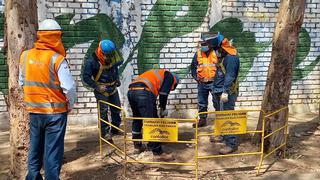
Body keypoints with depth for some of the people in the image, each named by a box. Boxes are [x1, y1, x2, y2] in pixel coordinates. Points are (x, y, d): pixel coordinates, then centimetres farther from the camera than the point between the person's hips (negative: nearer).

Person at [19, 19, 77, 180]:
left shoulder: (25, 56, -2)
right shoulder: (57, 59, -18)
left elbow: (22, 82, 9)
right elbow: (69, 87, -19)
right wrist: (70, 105, -2)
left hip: (34, 111, 5)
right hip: (55, 112, -5)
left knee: (35, 148, 20)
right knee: (53, 151, 5)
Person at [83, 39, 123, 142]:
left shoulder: (112, 58, -5)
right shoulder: (92, 61, -20)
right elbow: (86, 77, -15)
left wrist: (117, 79, 4)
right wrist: (97, 87, -21)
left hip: (113, 88, 6)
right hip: (101, 90, -6)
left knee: (116, 109, 13)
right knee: (103, 112, -6)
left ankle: (115, 130, 30)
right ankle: (105, 133, 6)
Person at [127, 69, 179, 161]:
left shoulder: (157, 74, 39)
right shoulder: (170, 76, 16)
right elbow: (163, 93, 0)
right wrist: (162, 109, 12)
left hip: (131, 91, 9)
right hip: (144, 92, -9)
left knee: (137, 119, 24)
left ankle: (137, 146, 36)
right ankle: (158, 153, 0)